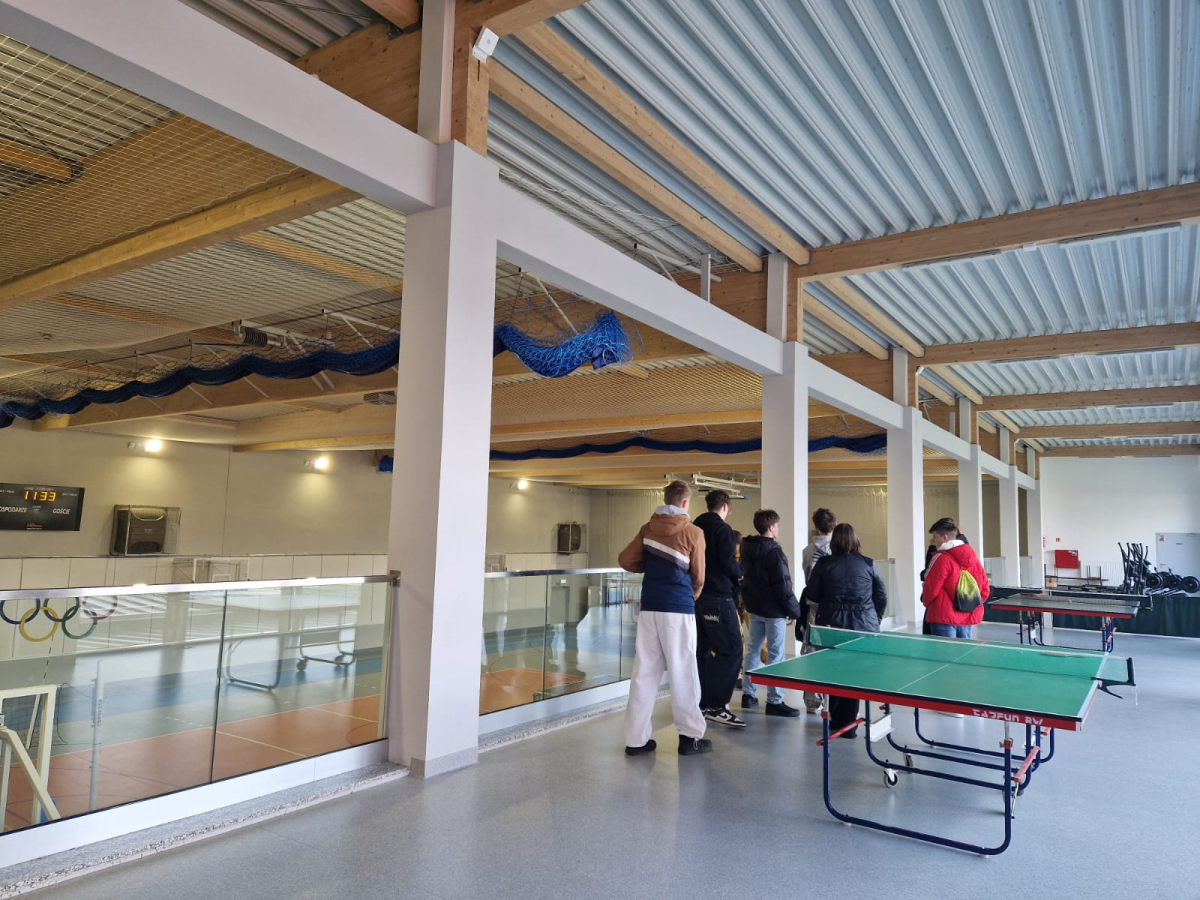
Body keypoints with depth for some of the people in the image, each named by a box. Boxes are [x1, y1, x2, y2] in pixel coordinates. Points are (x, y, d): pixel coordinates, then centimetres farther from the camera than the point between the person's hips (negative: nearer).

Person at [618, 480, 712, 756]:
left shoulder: (648, 529, 7)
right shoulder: (693, 533, -5)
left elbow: (625, 560, 6)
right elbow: (698, 577, 1)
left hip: (649, 607, 4)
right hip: (679, 609, -4)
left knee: (643, 672, 6)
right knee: (683, 672, 4)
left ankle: (636, 739, 10)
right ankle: (690, 736, 13)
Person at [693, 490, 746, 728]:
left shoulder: (694, 528, 11)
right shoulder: (722, 529, -11)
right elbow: (728, 563, -16)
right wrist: (739, 575, 3)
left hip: (696, 596, 8)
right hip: (718, 597, -8)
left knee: (702, 650, 13)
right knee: (731, 649, -5)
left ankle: (702, 703, 18)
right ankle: (717, 706, -9)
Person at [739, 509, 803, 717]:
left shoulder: (747, 547, 6)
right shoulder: (773, 551, -19)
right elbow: (782, 586, -19)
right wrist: (794, 610, -11)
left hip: (754, 606, 8)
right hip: (773, 609, -8)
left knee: (753, 649, 16)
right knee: (775, 655, -2)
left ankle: (748, 694, 22)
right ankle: (774, 702, 2)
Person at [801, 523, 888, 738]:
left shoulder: (824, 564, -2)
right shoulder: (868, 564, 1)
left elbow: (811, 598, 1)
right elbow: (882, 597, 6)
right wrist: (874, 620, 19)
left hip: (833, 627, 0)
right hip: (863, 628, 0)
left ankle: (835, 719, 23)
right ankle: (848, 725, 11)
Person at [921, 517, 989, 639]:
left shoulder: (941, 558, -13)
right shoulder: (973, 557, 8)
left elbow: (931, 588, -11)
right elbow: (985, 588, 10)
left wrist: (926, 603, 8)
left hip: (945, 618, -7)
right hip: (968, 617, 7)